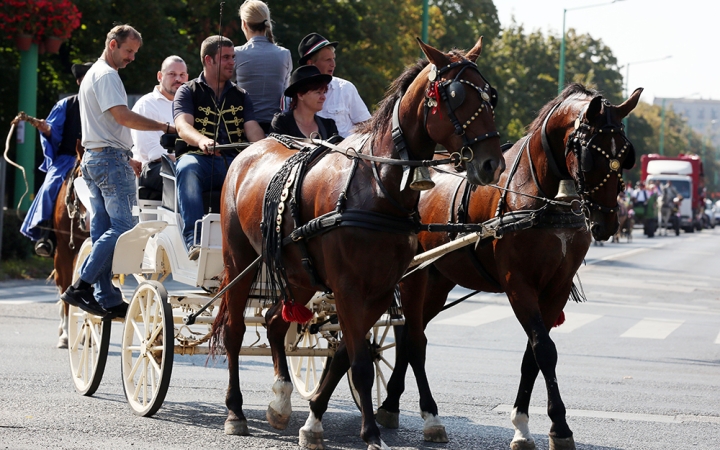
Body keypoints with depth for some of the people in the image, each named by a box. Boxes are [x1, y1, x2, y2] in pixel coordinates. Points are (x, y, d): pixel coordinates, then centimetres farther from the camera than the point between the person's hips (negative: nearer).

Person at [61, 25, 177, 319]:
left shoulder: (93, 74, 23)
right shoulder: (106, 75, -10)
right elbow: (122, 116, -21)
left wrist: (126, 159, 27)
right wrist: (165, 127, -18)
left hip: (94, 159, 11)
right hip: (110, 159, -11)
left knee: (103, 229, 7)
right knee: (123, 226, -12)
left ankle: (106, 299, 6)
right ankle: (81, 287, -17)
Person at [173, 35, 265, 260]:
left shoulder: (240, 96, 22)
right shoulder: (188, 92, 11)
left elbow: (253, 129, 6)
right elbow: (183, 126, -9)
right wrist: (201, 140, -34)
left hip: (234, 160, 3)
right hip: (199, 158, -3)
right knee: (187, 168, -40)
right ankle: (193, 240, -50)